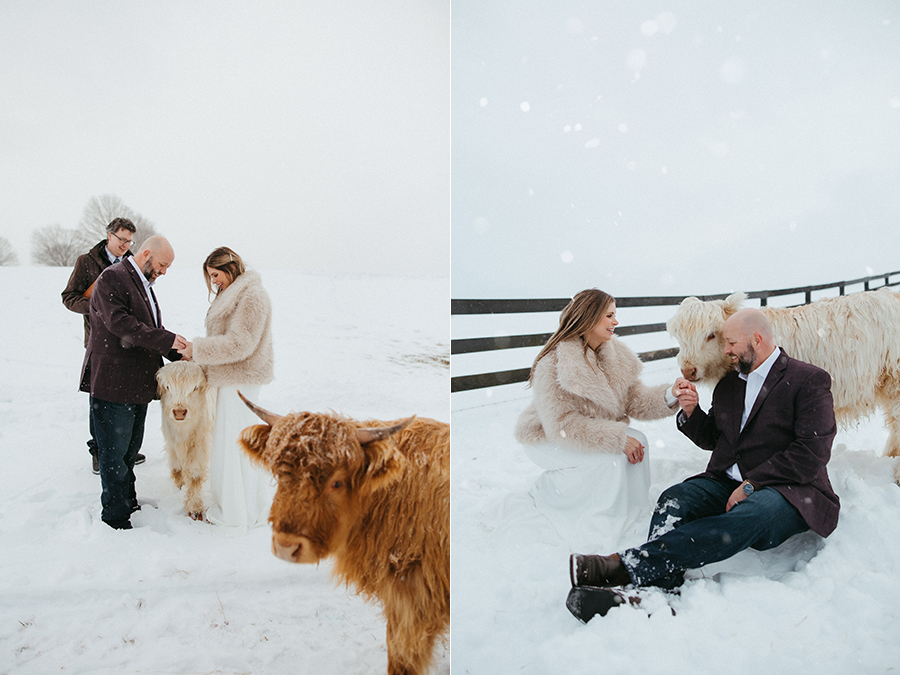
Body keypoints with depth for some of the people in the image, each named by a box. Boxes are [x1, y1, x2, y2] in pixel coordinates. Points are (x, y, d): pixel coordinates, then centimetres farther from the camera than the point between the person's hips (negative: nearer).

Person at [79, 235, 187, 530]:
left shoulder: (143, 284, 18)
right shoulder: (112, 278, -12)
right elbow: (119, 322, -25)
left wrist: (176, 355, 11)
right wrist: (166, 339, -28)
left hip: (138, 384, 9)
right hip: (112, 383, -9)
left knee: (130, 448, 19)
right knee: (115, 452, 0)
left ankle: (128, 502, 32)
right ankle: (115, 517, 11)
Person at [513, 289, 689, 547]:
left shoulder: (617, 354, -3)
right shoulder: (554, 364, -27)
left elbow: (634, 399, -5)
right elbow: (562, 425, -30)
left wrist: (669, 395, -25)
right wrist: (618, 438, -32)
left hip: (592, 434, 7)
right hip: (547, 439, -7)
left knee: (638, 441, -17)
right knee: (611, 459, -27)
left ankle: (630, 509, 5)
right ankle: (549, 488, -5)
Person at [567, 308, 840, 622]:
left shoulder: (810, 381, -1)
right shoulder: (728, 384, 21)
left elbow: (813, 451, -11)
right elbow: (711, 438, 27)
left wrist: (752, 484, -18)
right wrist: (691, 413, 4)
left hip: (786, 490, -6)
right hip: (726, 483, 6)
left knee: (751, 515, -39)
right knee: (673, 500, -24)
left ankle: (624, 565, -51)